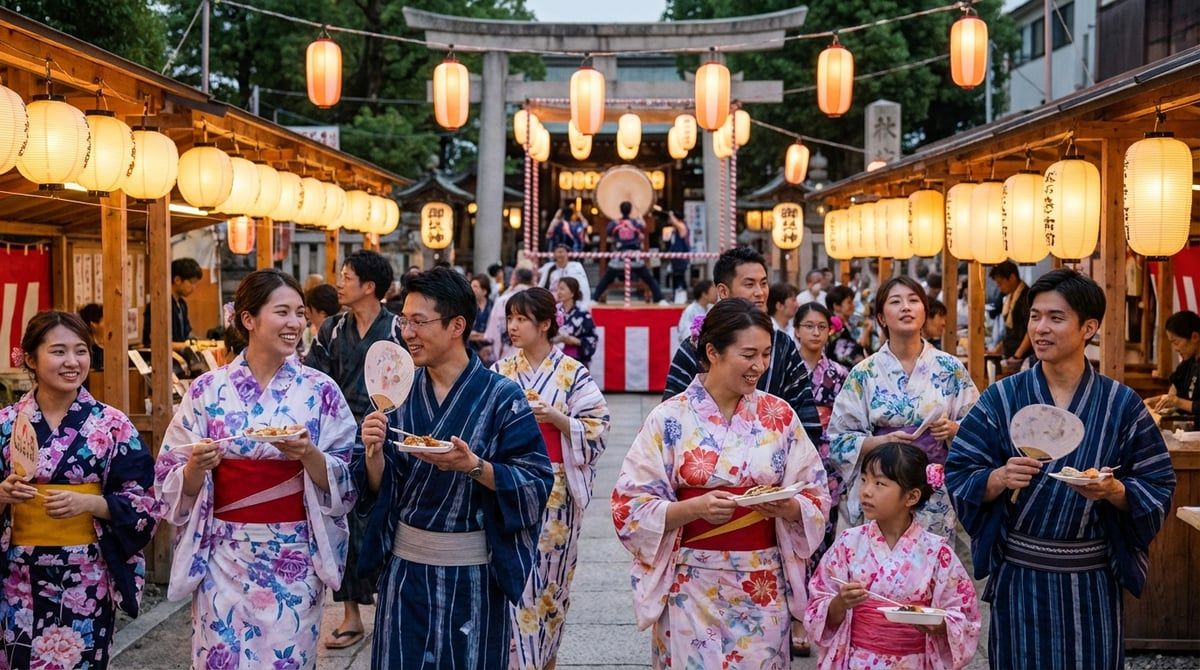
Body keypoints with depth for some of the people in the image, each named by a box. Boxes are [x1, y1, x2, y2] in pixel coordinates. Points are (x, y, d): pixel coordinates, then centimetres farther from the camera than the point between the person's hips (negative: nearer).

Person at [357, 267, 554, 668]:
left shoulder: (501, 397, -10)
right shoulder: (400, 394, 3)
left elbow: (536, 485, -13)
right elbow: (381, 489, 5)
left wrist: (474, 466, -26)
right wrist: (374, 452, -15)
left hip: (473, 573, -3)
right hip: (405, 565, 4)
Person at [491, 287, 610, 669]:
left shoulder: (572, 373, -3)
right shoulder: (501, 372, 7)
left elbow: (596, 427, -5)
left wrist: (554, 417, -17)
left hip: (556, 489, -2)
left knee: (548, 573, 4)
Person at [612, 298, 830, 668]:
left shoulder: (780, 415, 3)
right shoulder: (669, 419, -6)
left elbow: (816, 496, 5)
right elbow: (629, 507, -7)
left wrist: (787, 507, -16)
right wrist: (695, 507, -22)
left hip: (764, 588, 2)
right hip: (693, 587, -2)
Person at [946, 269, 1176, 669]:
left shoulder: (1121, 404, -1)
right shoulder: (1002, 398, -1)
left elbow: (1158, 488, 0)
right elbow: (957, 478, -2)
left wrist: (1115, 491, -20)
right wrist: (999, 478, -21)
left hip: (1093, 583, 0)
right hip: (1019, 578, 0)